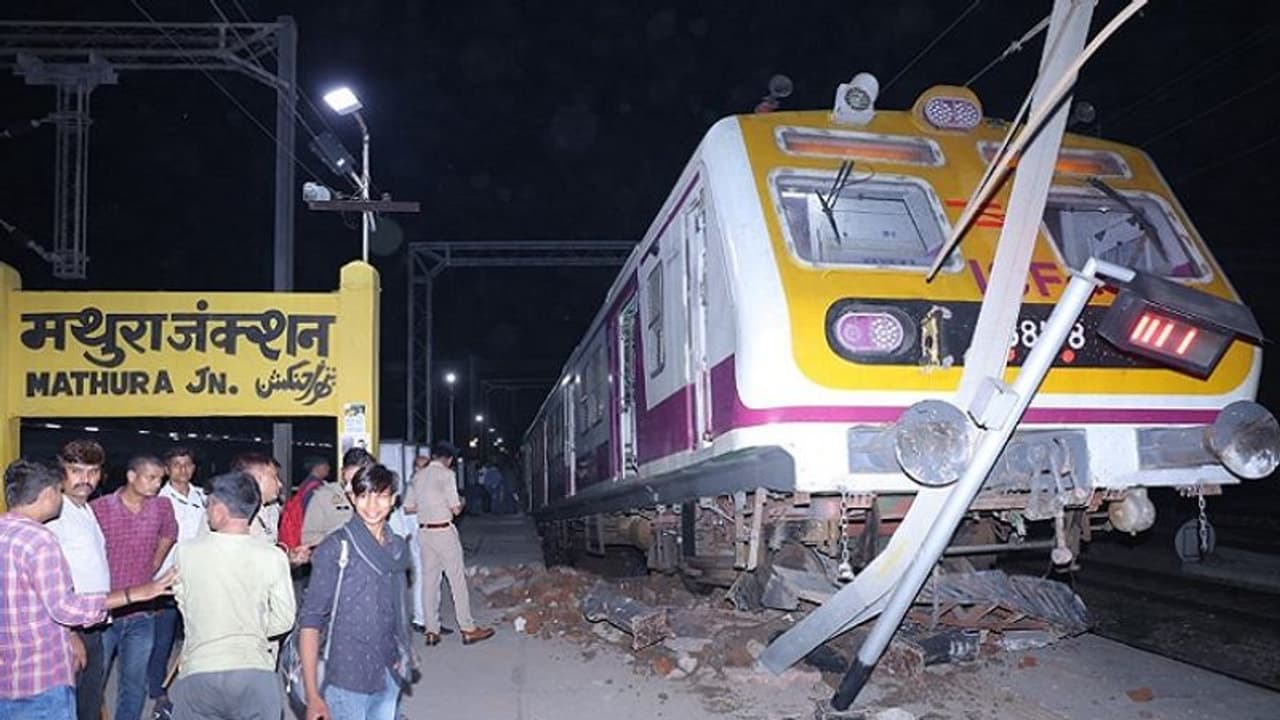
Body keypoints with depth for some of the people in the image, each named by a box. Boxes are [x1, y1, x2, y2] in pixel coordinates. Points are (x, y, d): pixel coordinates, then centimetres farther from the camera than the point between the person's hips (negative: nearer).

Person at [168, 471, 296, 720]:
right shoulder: (273, 558, -6)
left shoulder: (186, 552, -4)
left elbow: (181, 600, 11)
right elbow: (284, 620, 1)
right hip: (256, 671, 0)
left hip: (198, 671, 1)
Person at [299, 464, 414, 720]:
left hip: (389, 679, 5)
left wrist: (403, 655, 7)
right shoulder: (335, 548, -10)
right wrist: (312, 695, -16)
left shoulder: (399, 547, 7)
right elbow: (310, 620, -12)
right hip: (347, 682, -5)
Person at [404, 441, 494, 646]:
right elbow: (456, 508, -12)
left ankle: (431, 631, 11)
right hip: (443, 531, -6)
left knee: (429, 580, 9)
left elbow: (408, 507, 11)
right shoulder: (446, 474, -9)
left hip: (424, 531, 6)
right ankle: (468, 629, 4)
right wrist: (461, 503, 9)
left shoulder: (418, 476, 9)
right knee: (457, 579, 1)